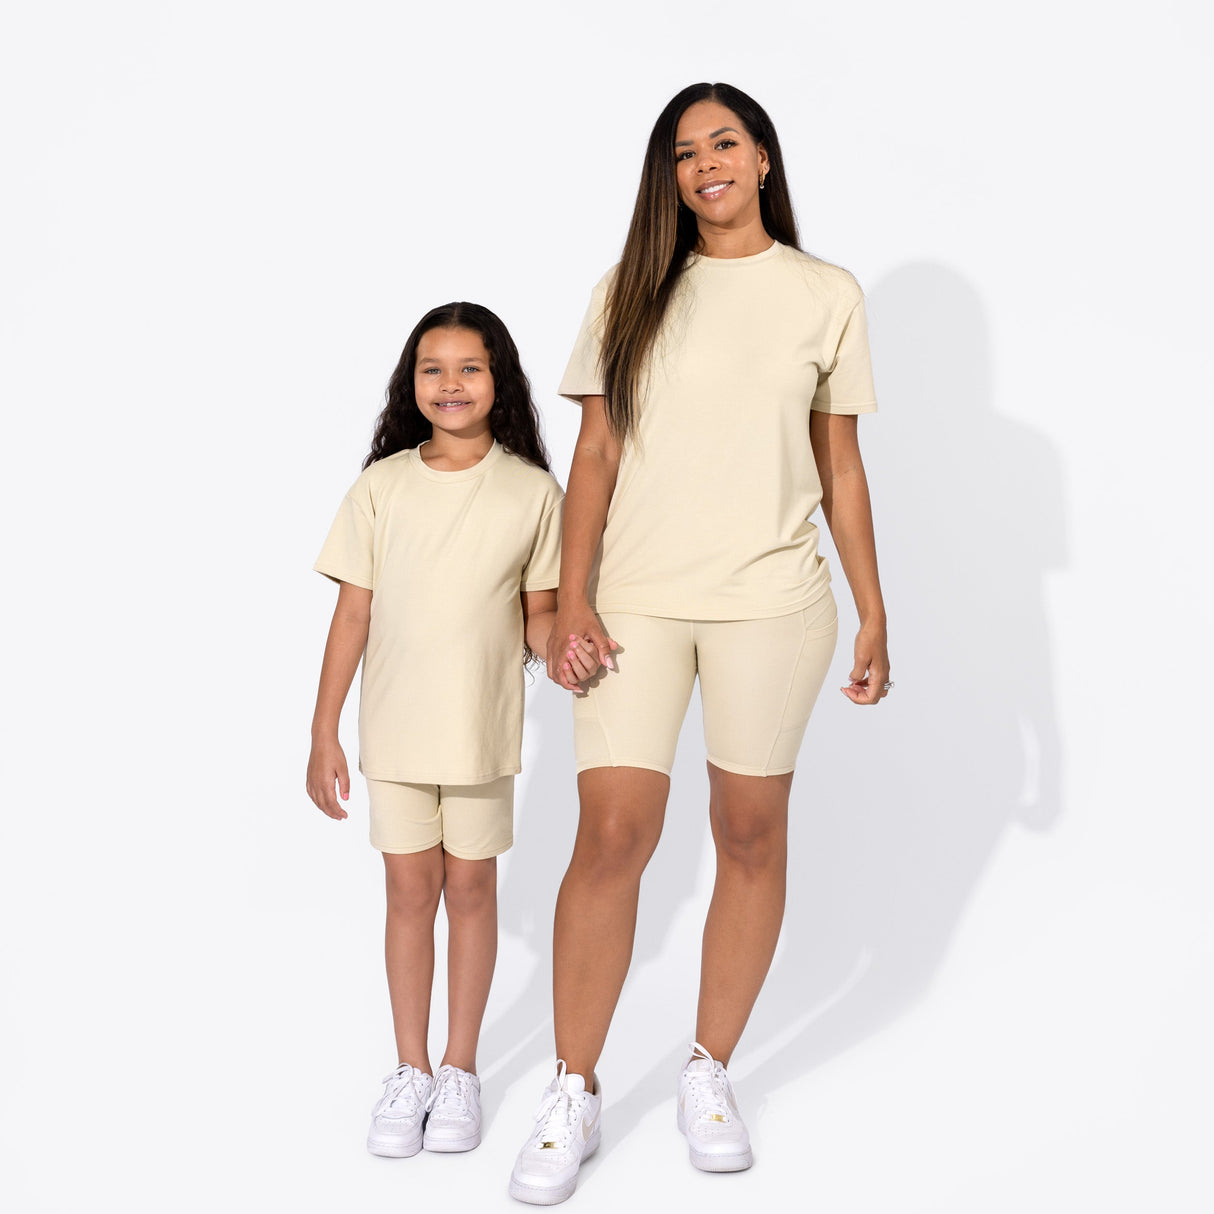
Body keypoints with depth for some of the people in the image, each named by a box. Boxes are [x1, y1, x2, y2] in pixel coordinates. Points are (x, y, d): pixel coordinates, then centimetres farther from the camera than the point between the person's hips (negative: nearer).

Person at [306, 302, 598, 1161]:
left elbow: (537, 611, 1)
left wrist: (561, 646, -22)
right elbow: (353, 616, 0)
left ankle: (461, 1072, 25)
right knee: (410, 890, 9)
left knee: (470, 889, 10)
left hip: (484, 728, -1)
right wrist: (324, 734, -1)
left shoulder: (533, 492, -5)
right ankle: (411, 1071, 24)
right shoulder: (381, 487, -3)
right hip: (395, 729, 1)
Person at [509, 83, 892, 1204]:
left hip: (769, 602, 0)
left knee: (752, 836, 5)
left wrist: (873, 615, 7)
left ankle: (710, 1073, 23)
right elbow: (595, 455, 6)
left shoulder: (828, 296, 9)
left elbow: (841, 468, 11)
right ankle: (574, 1097, 8)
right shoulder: (632, 293, 10)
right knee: (611, 836, -6)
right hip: (636, 601, 0)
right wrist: (572, 598, -5)